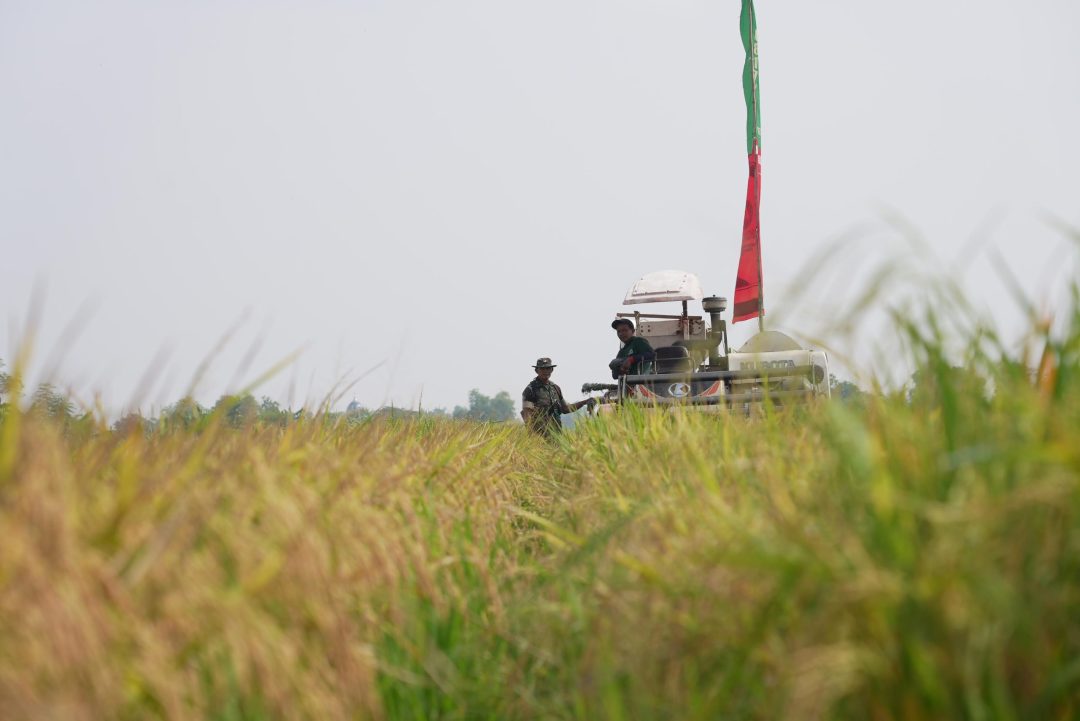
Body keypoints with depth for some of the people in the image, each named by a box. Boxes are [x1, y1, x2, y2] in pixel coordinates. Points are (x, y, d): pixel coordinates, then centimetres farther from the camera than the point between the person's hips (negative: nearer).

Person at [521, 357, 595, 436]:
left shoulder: (555, 388, 15)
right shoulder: (530, 390, -5)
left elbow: (565, 408, 24)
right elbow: (527, 416, -10)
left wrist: (585, 402, 16)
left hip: (556, 432, 6)